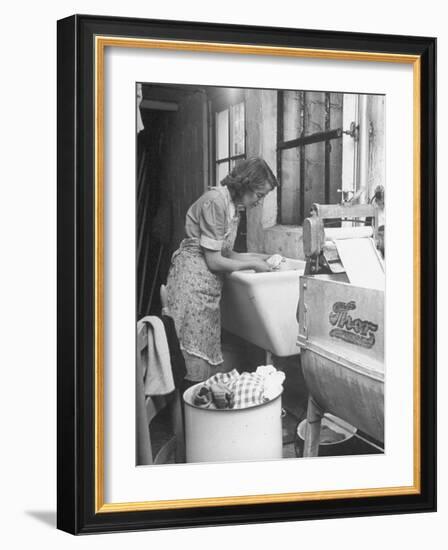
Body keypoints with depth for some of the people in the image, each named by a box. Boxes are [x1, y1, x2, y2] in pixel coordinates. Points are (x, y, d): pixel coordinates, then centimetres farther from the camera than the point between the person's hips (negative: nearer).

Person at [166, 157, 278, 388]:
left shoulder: (232, 205, 11)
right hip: (192, 280, -9)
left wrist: (256, 257, 6)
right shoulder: (215, 202, -17)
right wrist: (252, 265, -7)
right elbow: (214, 261, -17)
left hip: (208, 282, 9)